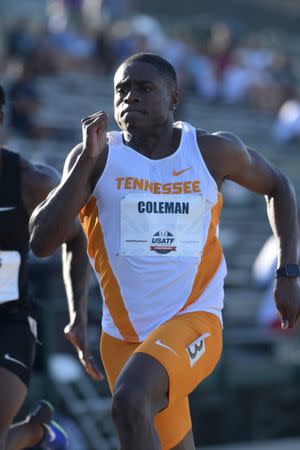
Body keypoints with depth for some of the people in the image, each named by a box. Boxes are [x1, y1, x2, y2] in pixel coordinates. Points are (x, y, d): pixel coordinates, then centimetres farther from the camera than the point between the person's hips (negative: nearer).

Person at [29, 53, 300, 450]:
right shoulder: (98, 157, -5)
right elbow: (41, 243, -14)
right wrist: (87, 160, -20)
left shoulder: (214, 151, -3)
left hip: (195, 322, -3)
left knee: (130, 401, -32)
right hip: (122, 334, 3)